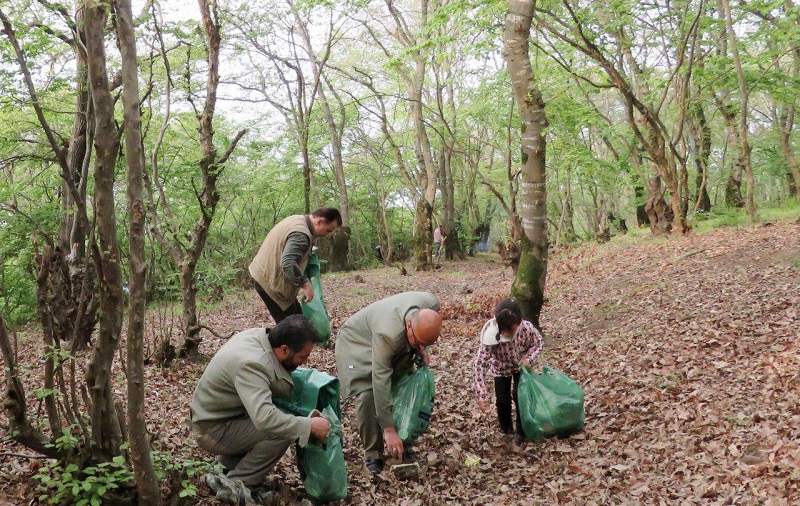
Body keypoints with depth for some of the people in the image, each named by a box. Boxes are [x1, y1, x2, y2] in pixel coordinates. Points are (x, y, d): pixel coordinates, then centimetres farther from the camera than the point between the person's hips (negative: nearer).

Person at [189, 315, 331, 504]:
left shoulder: (257, 335, -7)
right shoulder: (251, 364, -32)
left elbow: (283, 390, 2)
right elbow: (264, 418, -43)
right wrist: (309, 425, -35)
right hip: (213, 430, -9)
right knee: (281, 432, -21)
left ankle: (229, 462, 15)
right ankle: (235, 485, -6)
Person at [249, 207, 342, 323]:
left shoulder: (298, 219, 7)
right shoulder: (301, 235, -26)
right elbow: (287, 263, -37)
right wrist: (305, 283, -34)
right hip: (270, 282, -10)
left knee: (297, 316, 14)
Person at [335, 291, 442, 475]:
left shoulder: (432, 304, -29)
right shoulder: (388, 334, -45)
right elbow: (381, 381, -40)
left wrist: (420, 350, -12)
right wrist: (389, 430, -38)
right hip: (358, 342, -6)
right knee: (367, 395, -20)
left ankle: (403, 443, 17)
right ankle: (373, 454, -5)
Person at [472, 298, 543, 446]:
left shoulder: (527, 328, -35)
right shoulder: (490, 335, -41)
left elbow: (537, 344, -12)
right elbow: (480, 363, -37)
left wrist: (529, 359, -31)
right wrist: (481, 394, -41)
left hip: (521, 366, 0)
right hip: (501, 368, 0)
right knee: (502, 400, 2)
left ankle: (520, 432, 16)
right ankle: (506, 428, 32)